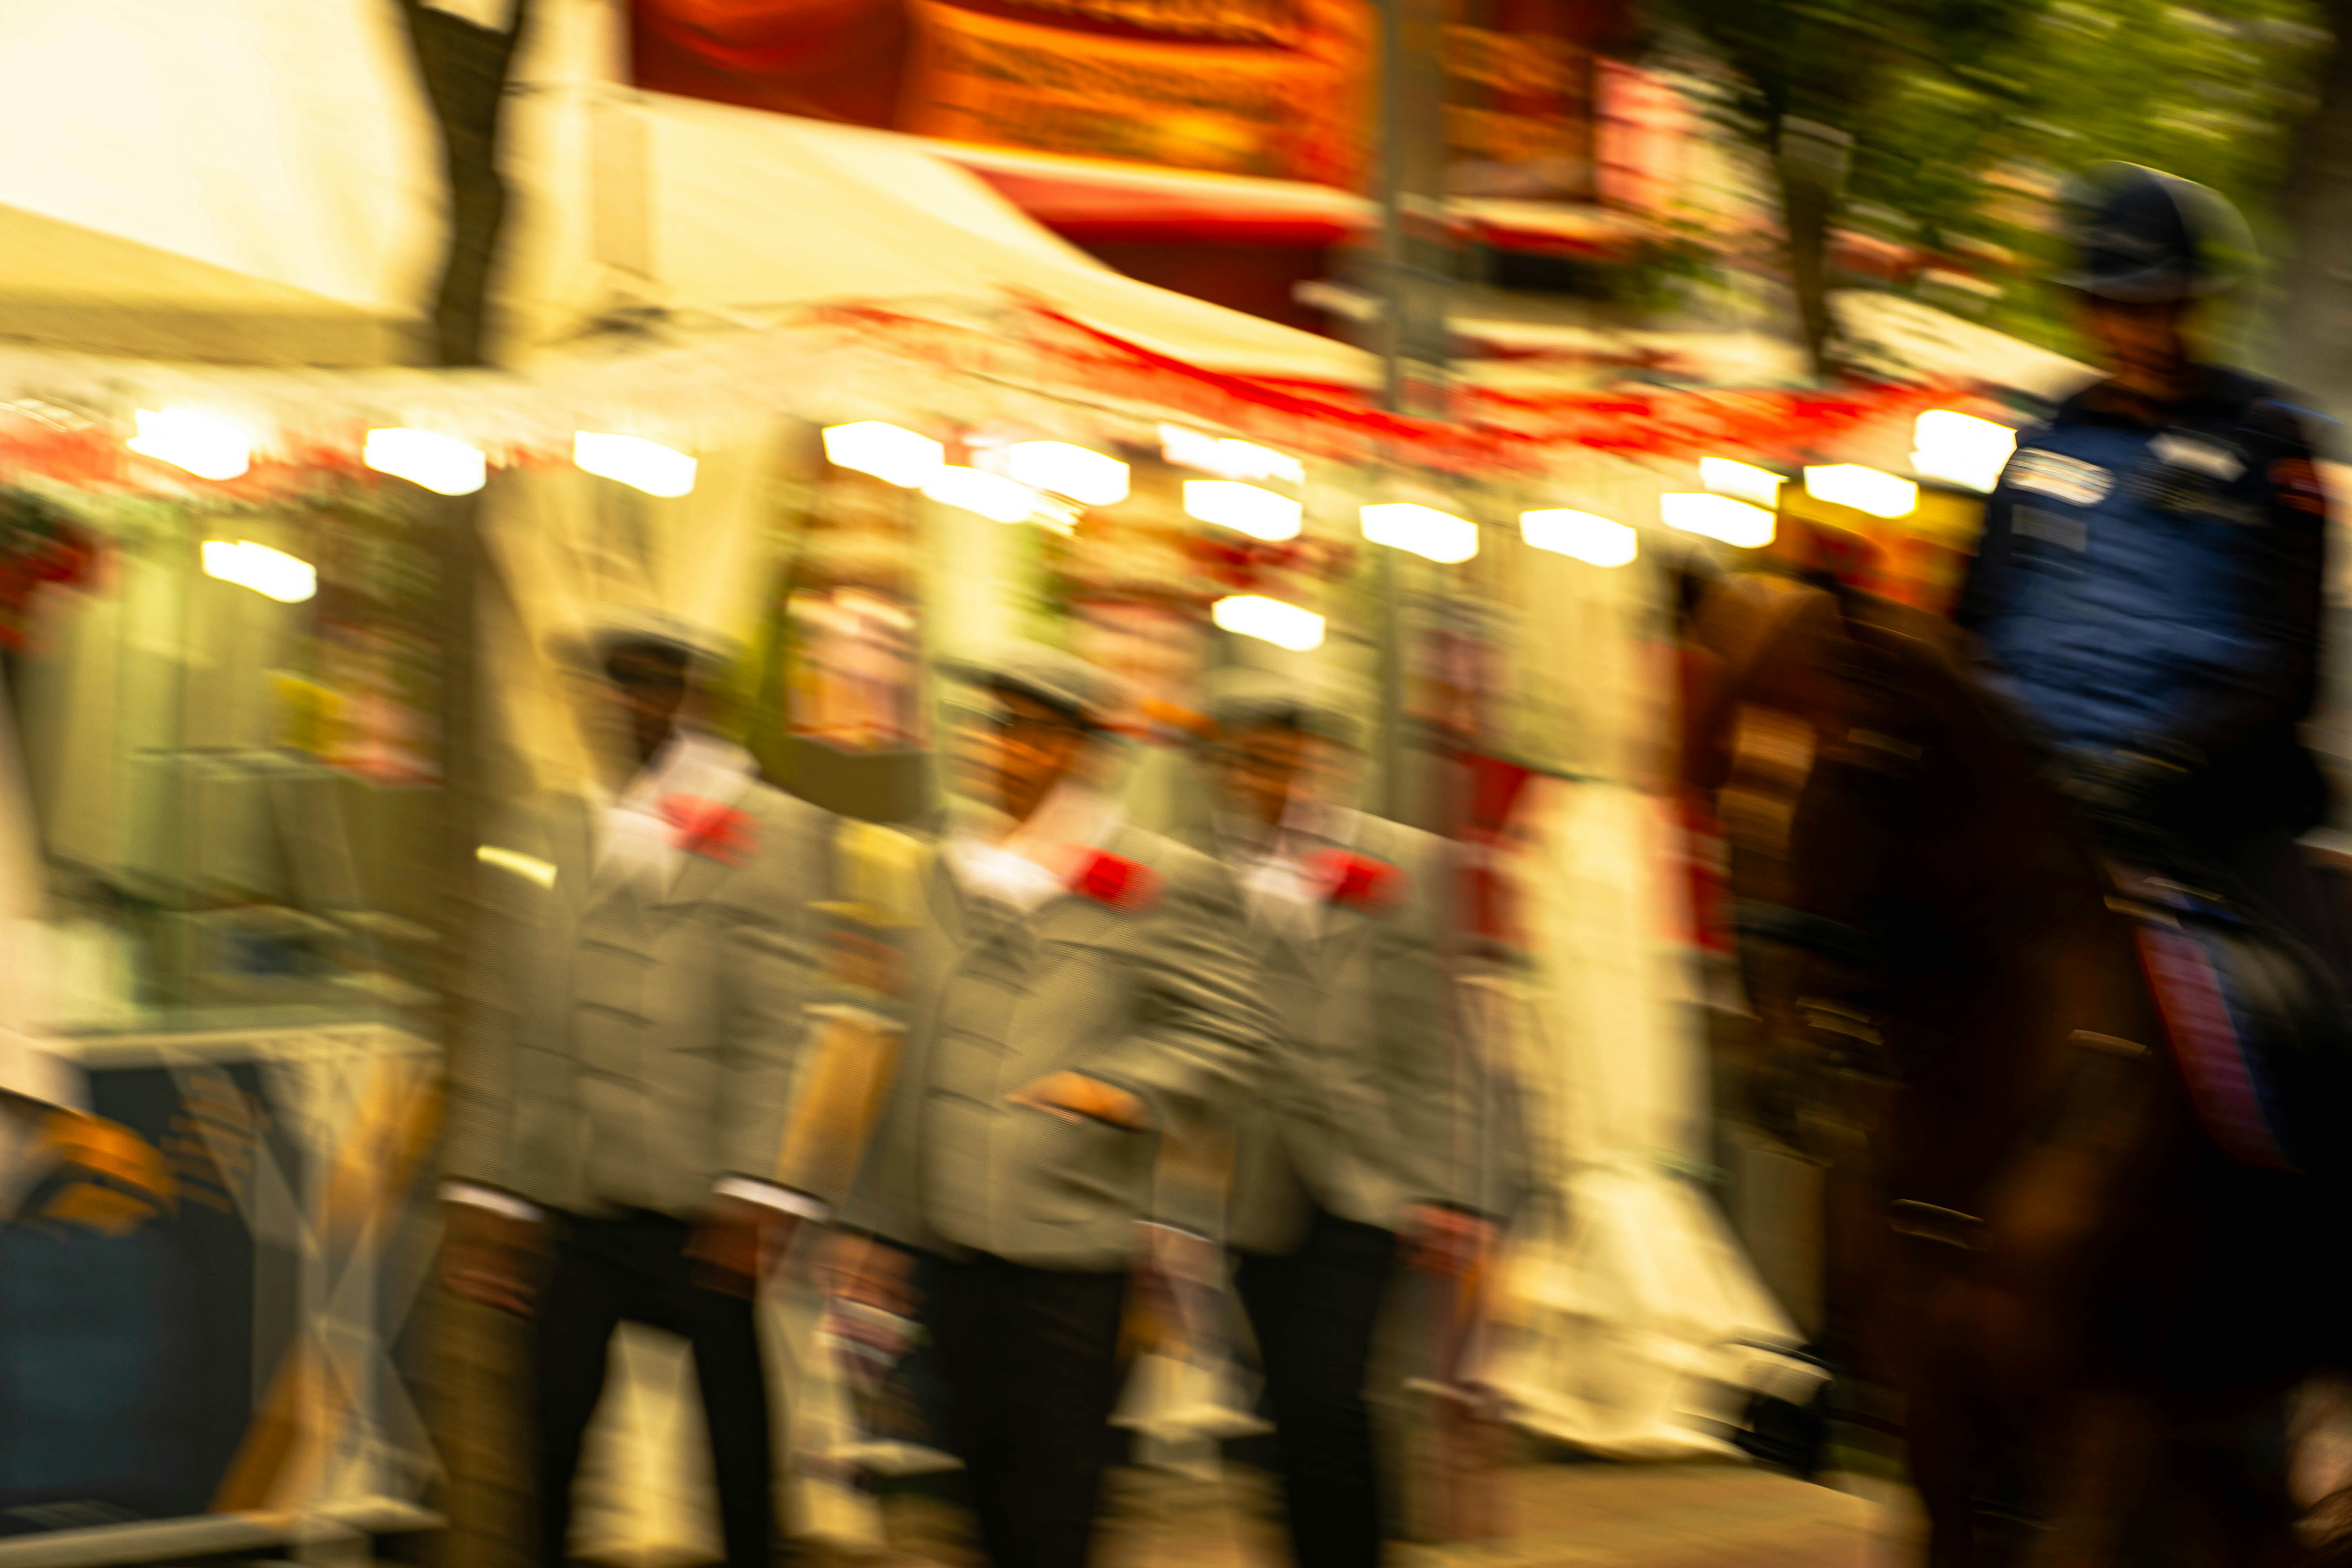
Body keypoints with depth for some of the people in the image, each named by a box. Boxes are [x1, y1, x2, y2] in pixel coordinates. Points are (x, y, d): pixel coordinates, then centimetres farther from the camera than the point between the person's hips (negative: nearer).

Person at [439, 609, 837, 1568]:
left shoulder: (776, 836, -1)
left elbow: (784, 1030, -7)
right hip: (572, 1214, 3)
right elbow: (504, 1037, 13)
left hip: (706, 1215, -3)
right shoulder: (537, 840, 12)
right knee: (548, 1449, 3)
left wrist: (759, 1194, -14)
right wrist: (485, 1197, 8)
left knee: (741, 1465, 4)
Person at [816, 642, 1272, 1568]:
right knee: (985, 1474, 8)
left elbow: (1226, 1037, -5)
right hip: (951, 1243, 6)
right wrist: (881, 1223, 19)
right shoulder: (948, 875, 17)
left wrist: (1123, 1087, -21)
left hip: (1074, 1248, -6)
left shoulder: (1166, 884, -1)